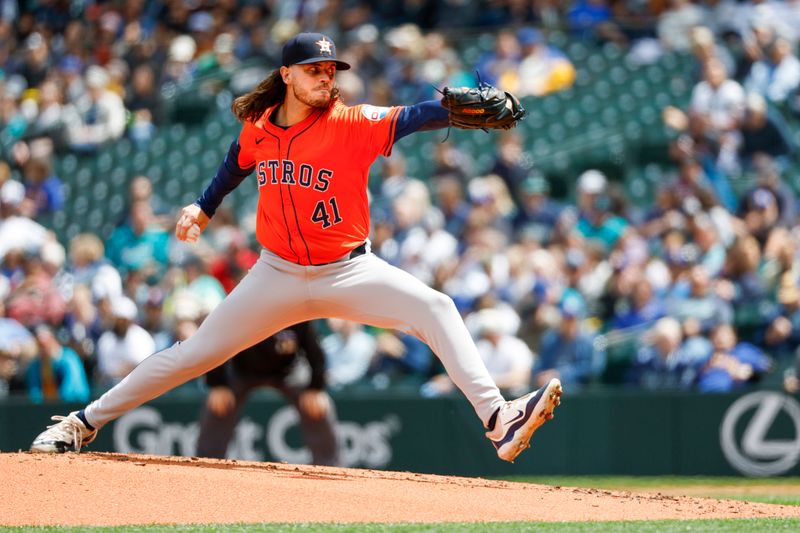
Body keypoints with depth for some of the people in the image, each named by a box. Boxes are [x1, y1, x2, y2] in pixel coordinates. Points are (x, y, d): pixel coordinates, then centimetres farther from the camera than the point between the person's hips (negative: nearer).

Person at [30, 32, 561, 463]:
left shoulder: (352, 124, -16)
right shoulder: (258, 129, -4)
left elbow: (411, 117, -34)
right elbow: (238, 164, 19)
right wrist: (204, 208, 16)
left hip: (349, 271, -2)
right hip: (278, 275, 2)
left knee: (434, 307, -26)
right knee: (194, 354, 5)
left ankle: (498, 420, -34)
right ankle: (84, 423, 17)